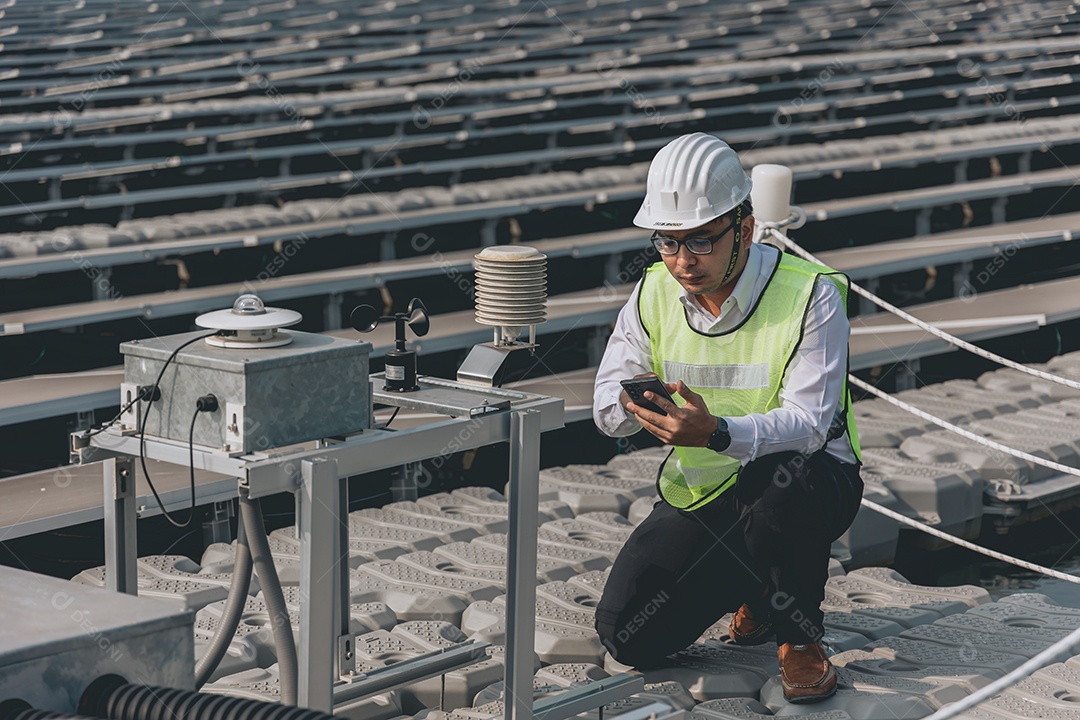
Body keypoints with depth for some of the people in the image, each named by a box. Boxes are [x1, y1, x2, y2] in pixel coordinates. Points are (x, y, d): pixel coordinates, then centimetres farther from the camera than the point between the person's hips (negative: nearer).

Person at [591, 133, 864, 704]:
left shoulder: (810, 294, -20)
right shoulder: (653, 294, -5)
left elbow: (807, 424, -28)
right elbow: (607, 412, -5)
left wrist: (717, 433, -46)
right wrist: (632, 404, -31)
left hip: (808, 482, -4)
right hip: (700, 493, 4)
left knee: (780, 472, -41)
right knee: (628, 637, -12)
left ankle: (800, 635, -12)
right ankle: (753, 580, 19)